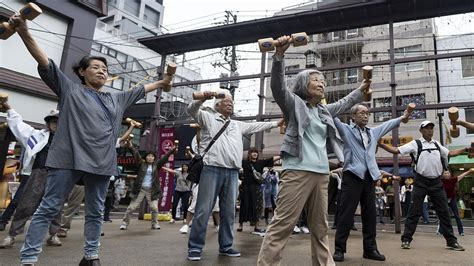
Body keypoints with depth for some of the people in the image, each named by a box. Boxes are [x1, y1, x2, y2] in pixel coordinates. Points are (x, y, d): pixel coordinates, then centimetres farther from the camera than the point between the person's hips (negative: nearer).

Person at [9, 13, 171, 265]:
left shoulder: (116, 98, 21)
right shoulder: (69, 88, 9)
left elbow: (140, 89, 30)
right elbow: (44, 62, 1)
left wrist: (163, 81, 30)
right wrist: (24, 32, -9)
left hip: (101, 162, 5)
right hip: (69, 159, -4)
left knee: (95, 213, 9)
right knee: (48, 209, -1)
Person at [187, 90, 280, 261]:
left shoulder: (238, 125, 25)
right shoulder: (208, 118, 11)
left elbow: (256, 126, 31)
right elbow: (192, 109, -1)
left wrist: (276, 123, 30)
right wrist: (202, 98, -19)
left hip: (232, 173, 5)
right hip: (212, 169, -5)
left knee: (229, 211, 8)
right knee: (204, 210, -4)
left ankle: (225, 246, 20)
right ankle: (195, 247, 5)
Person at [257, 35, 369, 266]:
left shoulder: (324, 111, 22)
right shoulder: (294, 103, 4)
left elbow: (343, 104, 41)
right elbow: (277, 85, -12)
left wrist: (361, 90, 48)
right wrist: (280, 54, -22)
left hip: (321, 173, 7)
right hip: (297, 171, -7)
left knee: (320, 228, 14)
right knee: (282, 225, -9)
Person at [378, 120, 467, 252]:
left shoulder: (437, 144, 13)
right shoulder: (415, 144, -3)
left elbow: (449, 153, 25)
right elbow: (396, 150, -9)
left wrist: (466, 149, 19)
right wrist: (380, 144, -21)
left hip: (436, 182, 5)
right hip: (421, 182, -4)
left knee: (444, 211, 9)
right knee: (414, 211, -1)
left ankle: (451, 241, 20)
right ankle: (406, 239, 5)